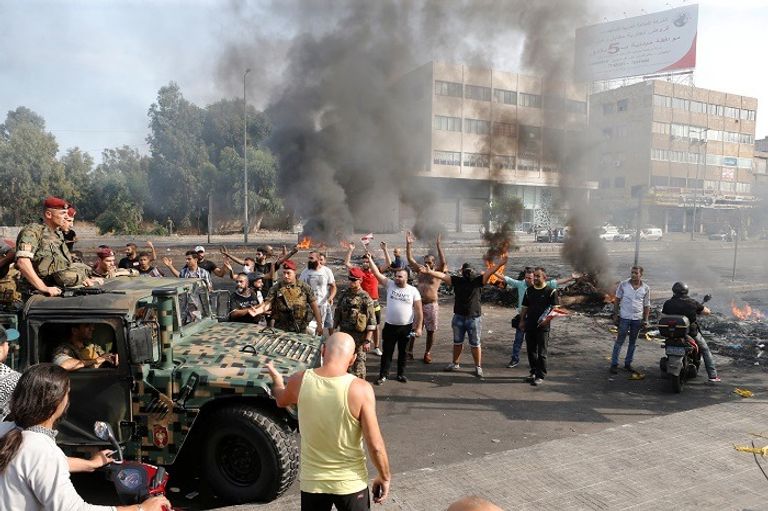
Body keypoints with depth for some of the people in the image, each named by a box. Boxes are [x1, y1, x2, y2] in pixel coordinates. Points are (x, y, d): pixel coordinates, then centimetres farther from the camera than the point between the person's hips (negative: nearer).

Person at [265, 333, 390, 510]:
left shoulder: (299, 381, -13)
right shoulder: (360, 389, -22)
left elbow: (281, 401, 11)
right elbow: (375, 446, -18)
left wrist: (275, 378, 32)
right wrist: (384, 476, 0)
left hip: (312, 481, 3)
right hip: (351, 482, -2)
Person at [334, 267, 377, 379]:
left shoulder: (365, 298, -11)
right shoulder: (343, 294, 6)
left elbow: (371, 321, -12)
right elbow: (337, 312, 15)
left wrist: (367, 340, -16)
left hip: (359, 336, -5)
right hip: (343, 333, 5)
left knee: (358, 363, 1)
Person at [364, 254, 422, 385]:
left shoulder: (413, 290, -4)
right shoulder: (390, 285, -1)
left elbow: (418, 310, -3)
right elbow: (377, 273, -8)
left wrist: (418, 327, -7)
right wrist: (370, 259, -16)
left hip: (406, 327, -1)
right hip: (390, 326, 1)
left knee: (403, 352, 12)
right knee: (387, 352, 7)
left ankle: (401, 374, 27)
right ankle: (383, 375, 17)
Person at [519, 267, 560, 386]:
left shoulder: (551, 291, -5)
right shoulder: (529, 290, 11)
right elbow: (524, 307, 17)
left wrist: (547, 319, -21)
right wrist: (522, 321, 12)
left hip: (543, 327, -5)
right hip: (529, 326, 5)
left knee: (541, 353, -1)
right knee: (531, 351, 12)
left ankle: (540, 376, 7)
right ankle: (534, 372, 26)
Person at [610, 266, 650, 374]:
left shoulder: (645, 288, 0)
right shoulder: (623, 284, -5)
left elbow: (647, 305, 7)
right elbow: (617, 300, 2)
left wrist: (646, 320, 2)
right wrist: (615, 314, -1)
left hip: (637, 319, 2)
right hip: (624, 317, -2)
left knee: (633, 342, 12)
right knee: (619, 341, -1)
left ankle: (628, 363, 23)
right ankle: (614, 364, 3)